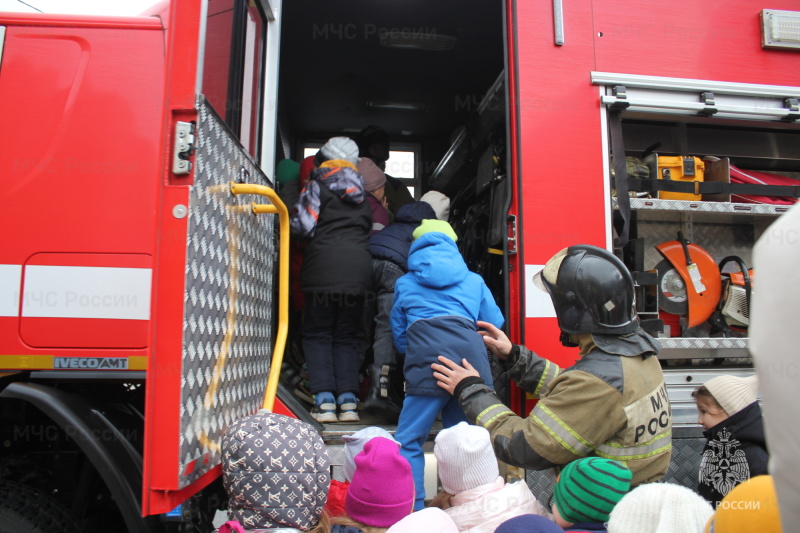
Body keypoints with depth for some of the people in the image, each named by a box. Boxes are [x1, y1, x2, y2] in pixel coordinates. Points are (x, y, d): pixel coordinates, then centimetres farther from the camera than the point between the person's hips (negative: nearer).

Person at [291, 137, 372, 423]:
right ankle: (348, 399, 1)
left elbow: (303, 225, -3)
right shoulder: (361, 194, 21)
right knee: (347, 336, 10)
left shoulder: (317, 187, 4)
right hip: (358, 267, 5)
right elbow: (368, 228, 18)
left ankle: (325, 400, -6)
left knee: (317, 334, 4)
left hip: (324, 267, -4)